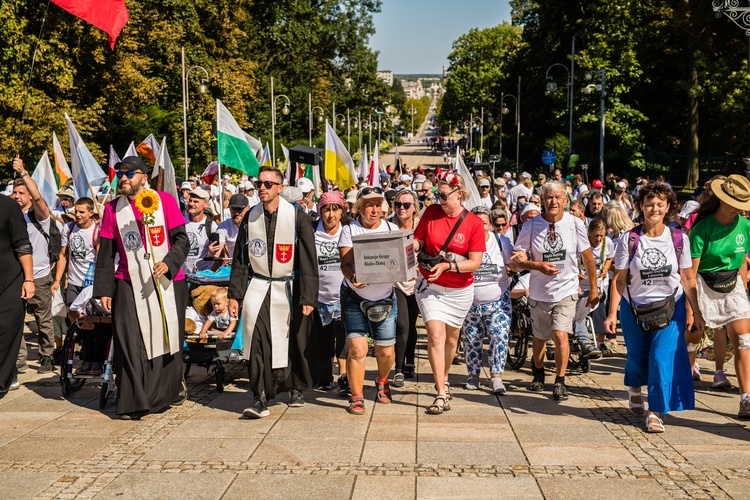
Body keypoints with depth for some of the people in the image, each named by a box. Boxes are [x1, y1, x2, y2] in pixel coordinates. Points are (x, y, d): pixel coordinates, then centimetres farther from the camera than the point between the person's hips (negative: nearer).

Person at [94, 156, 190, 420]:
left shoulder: (164, 200, -1)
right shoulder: (113, 209, 5)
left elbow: (182, 239, -2)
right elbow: (105, 254, 9)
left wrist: (169, 263, -19)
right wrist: (104, 289, 5)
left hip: (166, 283, -1)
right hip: (129, 286, 1)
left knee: (167, 336, 8)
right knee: (131, 344, -3)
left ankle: (172, 387, 30)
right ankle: (134, 401, 4)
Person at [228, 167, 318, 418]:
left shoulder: (297, 217, -6)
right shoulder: (250, 217, 4)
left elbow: (308, 259, -6)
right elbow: (239, 258, 10)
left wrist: (308, 297, -10)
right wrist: (235, 294, 6)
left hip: (289, 288, -1)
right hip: (258, 287, 2)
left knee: (294, 342, 8)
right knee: (257, 338, -15)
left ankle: (296, 388, 32)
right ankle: (260, 398, -10)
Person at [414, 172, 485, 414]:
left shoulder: (474, 223, -11)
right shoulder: (431, 213, -5)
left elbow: (475, 262, -15)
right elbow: (418, 241, 1)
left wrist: (447, 266, -26)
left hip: (459, 290, 1)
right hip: (430, 285, 0)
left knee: (451, 337, 16)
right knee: (436, 335, -13)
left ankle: (444, 378, 42)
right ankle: (441, 394, -11)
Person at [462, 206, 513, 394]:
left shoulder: (501, 241, -4)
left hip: (498, 302, 0)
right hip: (470, 303, 0)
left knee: (499, 337, -10)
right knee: (471, 341, 8)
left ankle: (496, 377, -4)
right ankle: (473, 375, 23)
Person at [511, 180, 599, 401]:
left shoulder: (575, 224, -8)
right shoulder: (531, 226, -9)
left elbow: (588, 258, 3)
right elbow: (517, 261, -8)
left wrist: (594, 289, 8)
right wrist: (538, 265, -27)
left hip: (566, 291, -1)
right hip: (539, 292, 1)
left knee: (560, 335, -17)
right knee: (539, 338, 15)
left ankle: (560, 381, 1)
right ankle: (538, 373, 44)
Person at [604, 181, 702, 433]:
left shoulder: (679, 239, -5)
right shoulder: (628, 240, -9)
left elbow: (687, 278, 1)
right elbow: (619, 280, -8)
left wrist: (696, 312, 1)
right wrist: (612, 313, -12)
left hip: (670, 308, 0)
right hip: (634, 308, 0)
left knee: (662, 358, -10)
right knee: (637, 357, 12)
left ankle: (655, 412, 3)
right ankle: (634, 388, 46)